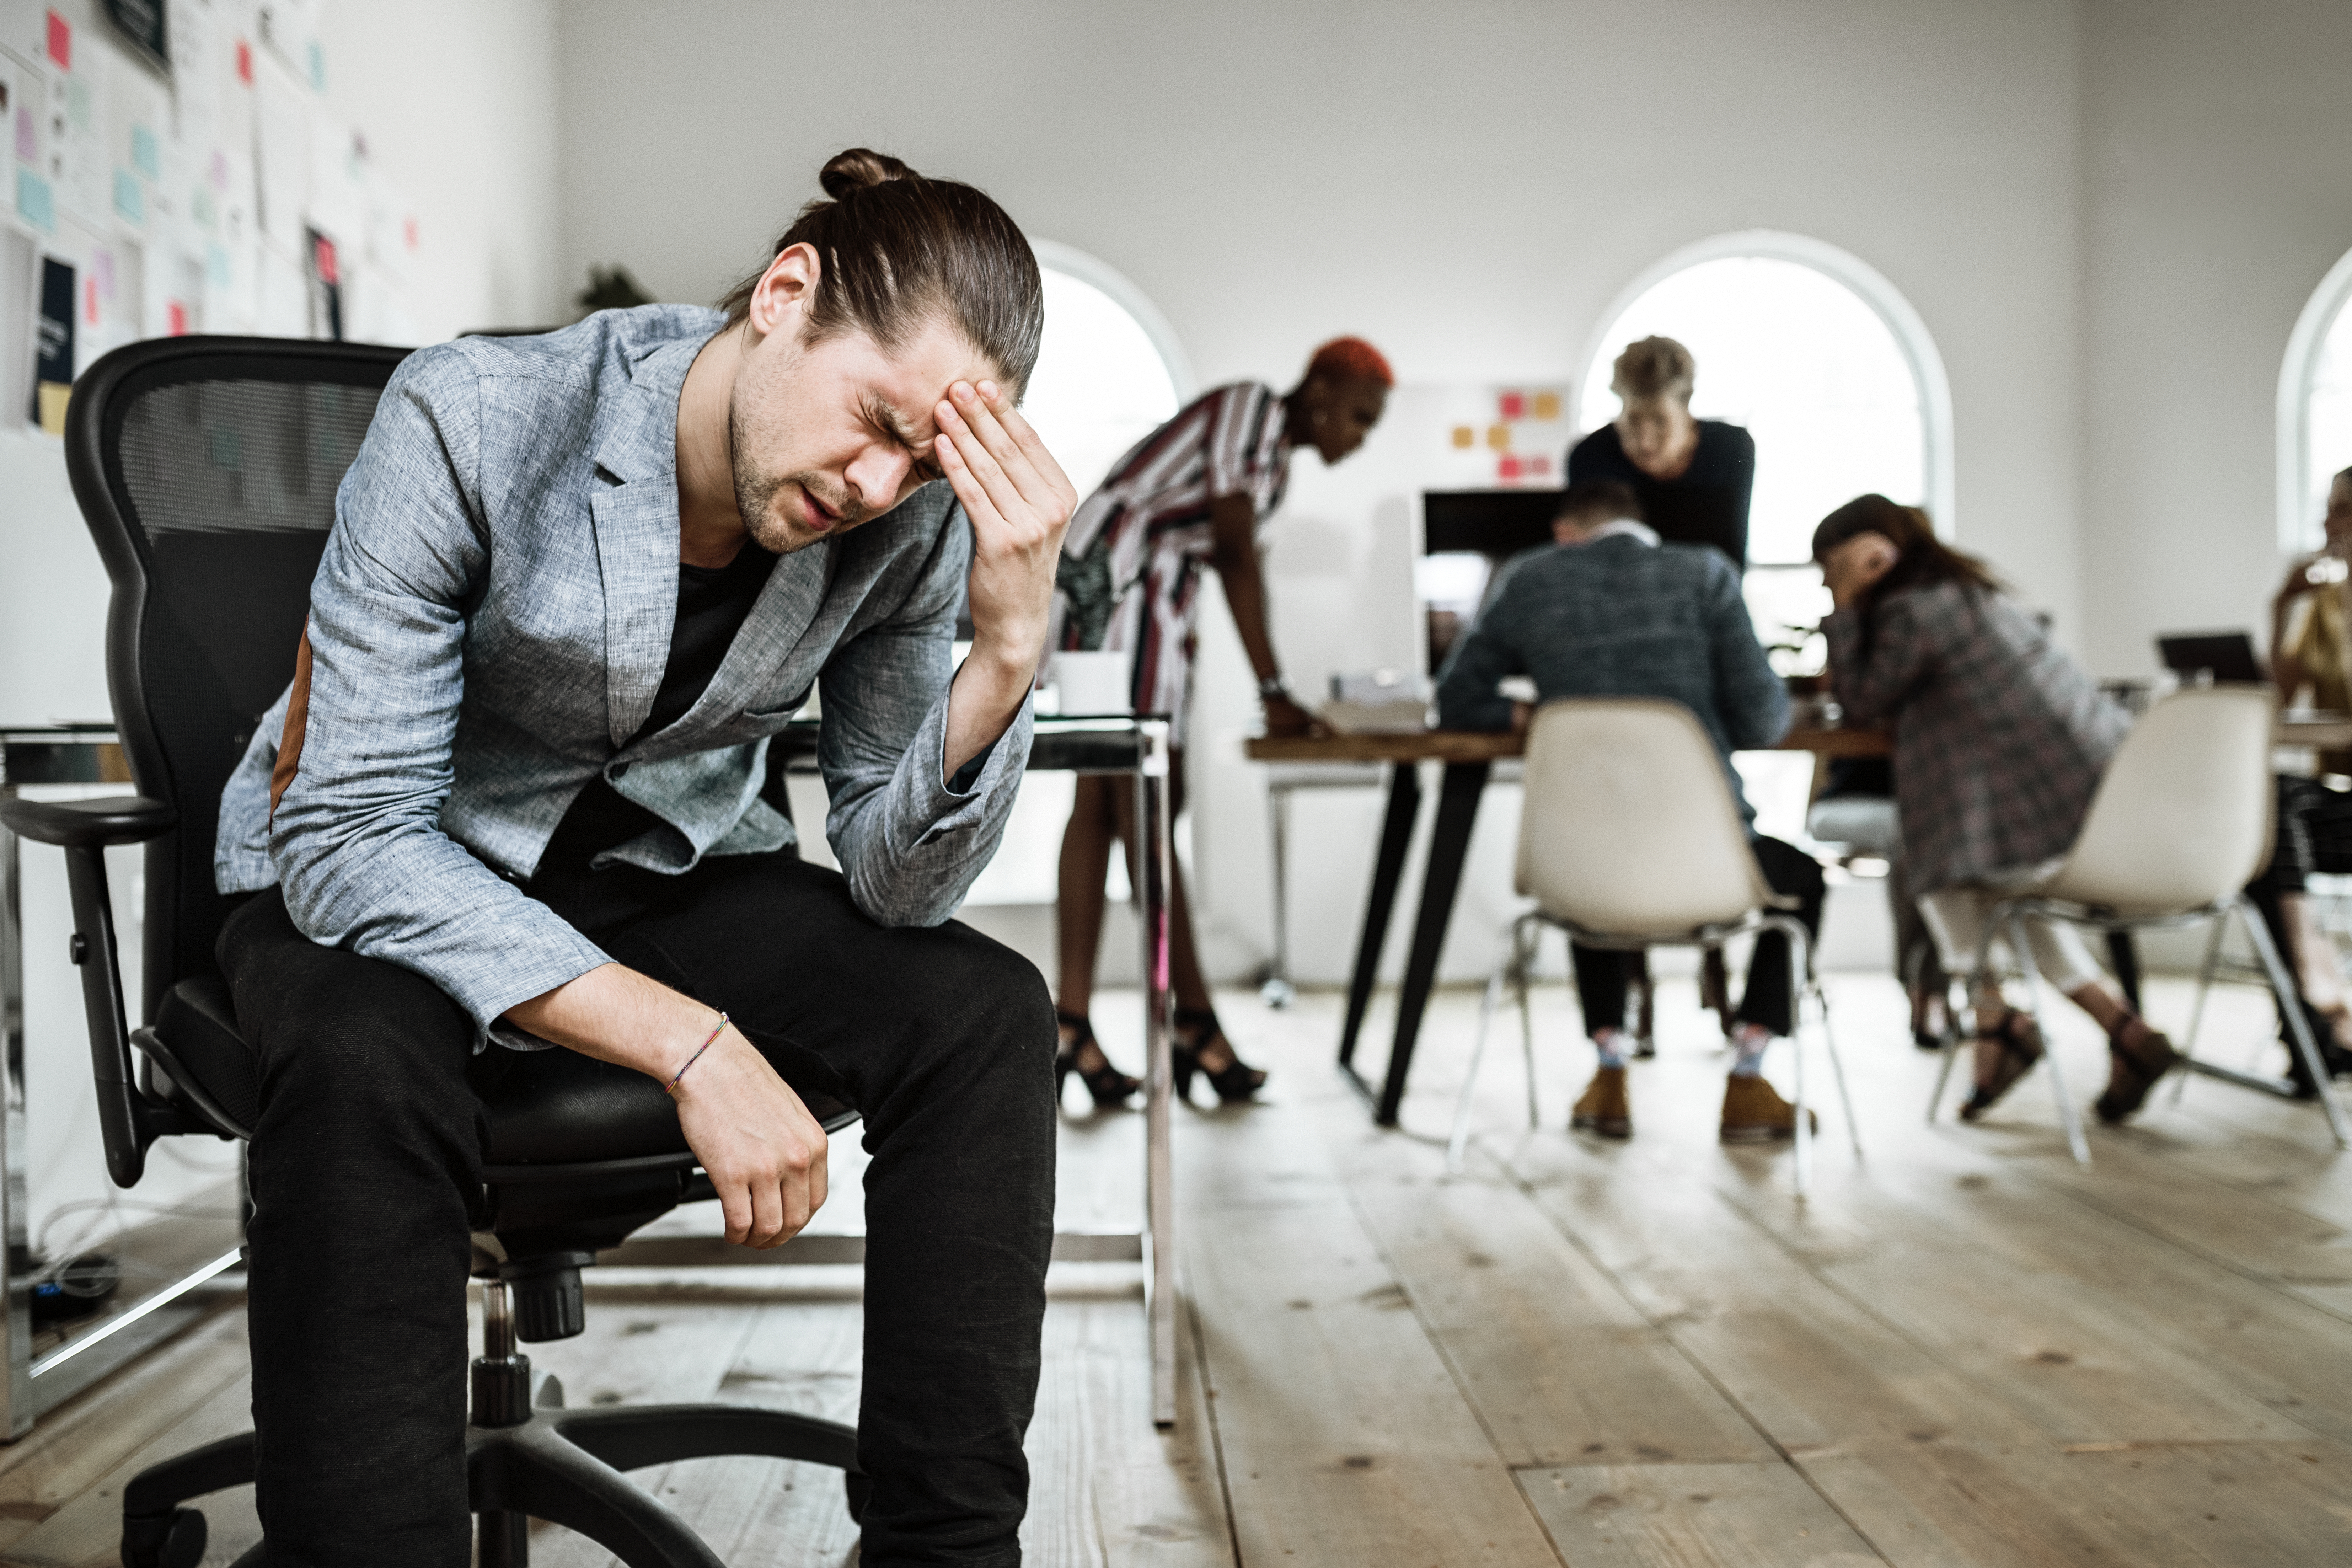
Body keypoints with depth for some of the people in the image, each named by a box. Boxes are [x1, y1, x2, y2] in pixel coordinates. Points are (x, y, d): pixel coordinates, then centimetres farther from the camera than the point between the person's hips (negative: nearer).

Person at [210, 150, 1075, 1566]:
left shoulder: (908, 521, -15)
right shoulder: (473, 423, -26)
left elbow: (895, 888, -14)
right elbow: (351, 838, -27)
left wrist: (1011, 646, -31)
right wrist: (692, 1045, -35)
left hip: (664, 871, 3)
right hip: (367, 888, -3)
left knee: (987, 1012, -21)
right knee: (368, 1069, -37)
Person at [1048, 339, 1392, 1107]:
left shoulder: (1276, 460, 20)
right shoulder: (1251, 411, -8)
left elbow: (1226, 559, 13)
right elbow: (1237, 554, -16)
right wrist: (1274, 692, -17)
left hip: (1151, 596, 10)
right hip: (1115, 575, -10)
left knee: (1102, 804, 3)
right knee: (1143, 806, -10)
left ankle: (1071, 1025, 1)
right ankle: (1194, 1023, -10)